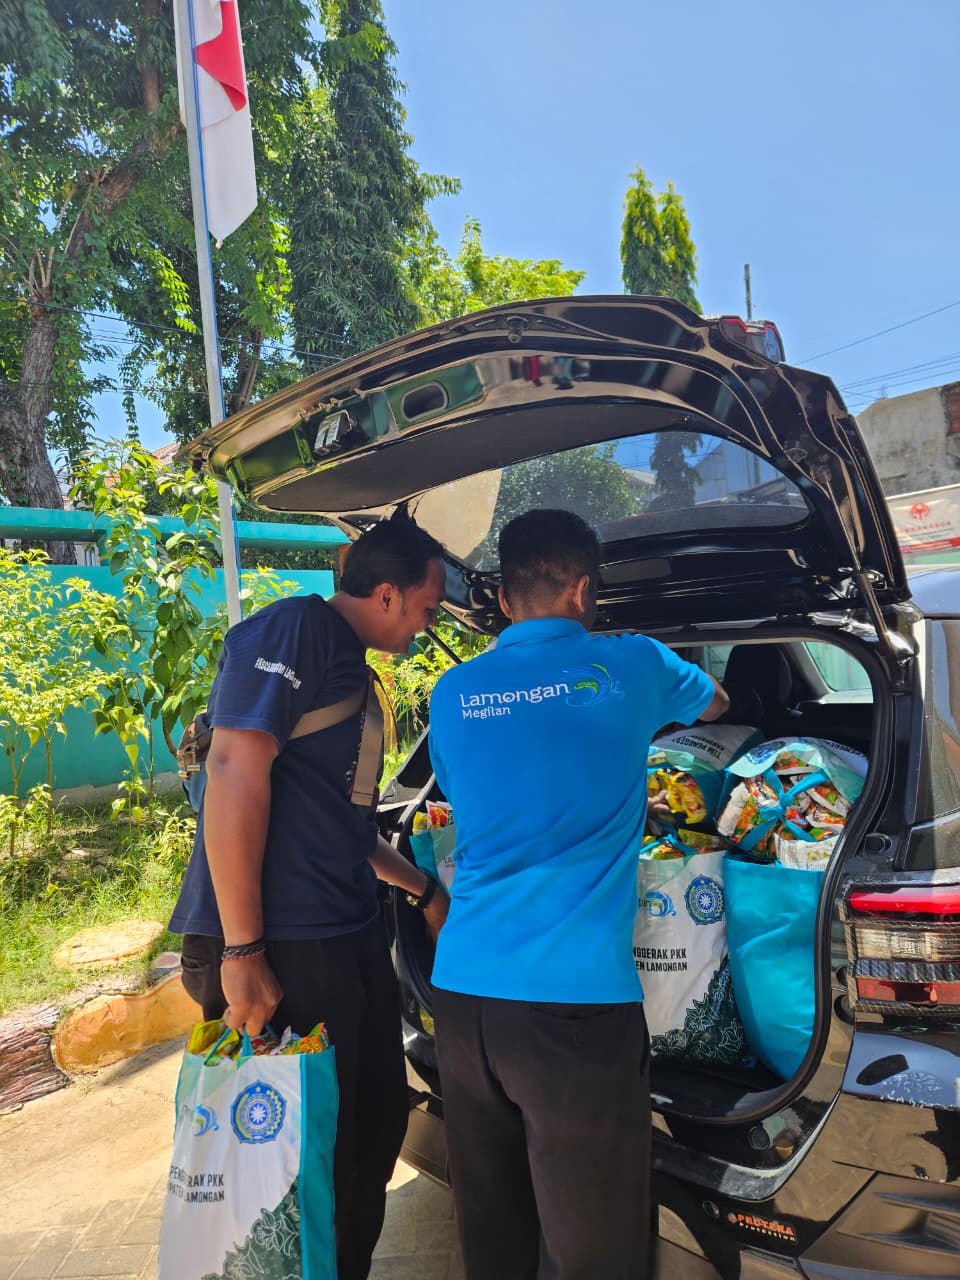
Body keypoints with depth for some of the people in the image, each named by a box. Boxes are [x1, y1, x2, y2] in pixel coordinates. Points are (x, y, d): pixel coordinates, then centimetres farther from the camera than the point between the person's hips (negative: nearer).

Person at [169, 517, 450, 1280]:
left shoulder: (349, 666, 17)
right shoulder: (296, 629, -12)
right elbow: (234, 772, -21)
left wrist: (424, 891, 31)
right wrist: (242, 952, -22)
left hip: (350, 940, 10)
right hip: (285, 949, -9)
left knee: (377, 1129, 19)